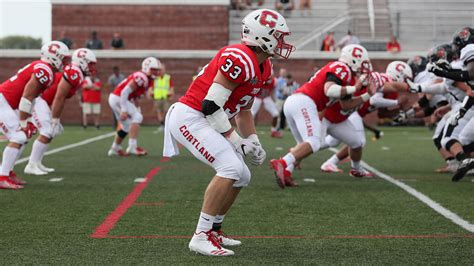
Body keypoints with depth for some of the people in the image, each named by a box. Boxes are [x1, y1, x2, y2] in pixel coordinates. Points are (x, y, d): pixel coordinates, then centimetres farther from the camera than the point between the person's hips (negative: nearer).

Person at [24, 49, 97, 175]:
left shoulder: (77, 75, 12)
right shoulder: (74, 74, -20)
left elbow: (61, 99, 15)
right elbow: (59, 99, -20)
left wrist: (56, 119, 14)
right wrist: (55, 120, -15)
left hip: (42, 100, 10)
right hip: (38, 99, -10)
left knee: (51, 133, 15)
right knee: (47, 133, -12)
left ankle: (36, 163, 20)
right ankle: (31, 166, -8)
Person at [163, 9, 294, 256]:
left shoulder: (263, 67, 11)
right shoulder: (240, 59, -21)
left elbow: (242, 109, 22)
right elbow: (211, 106, -23)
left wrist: (253, 142, 13)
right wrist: (236, 140, -16)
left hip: (202, 120, 10)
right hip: (189, 117, -10)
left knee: (241, 176, 10)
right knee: (231, 168, -21)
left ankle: (213, 230, 22)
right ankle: (201, 237, -17)